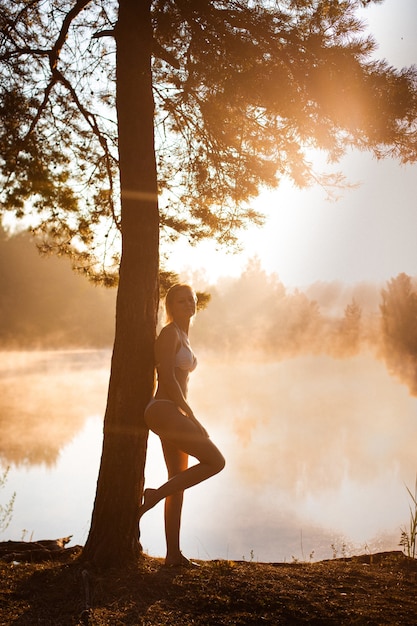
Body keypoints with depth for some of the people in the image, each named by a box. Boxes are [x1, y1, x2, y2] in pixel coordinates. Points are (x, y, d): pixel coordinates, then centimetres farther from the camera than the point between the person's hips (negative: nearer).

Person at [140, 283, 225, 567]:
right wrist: (192, 416, -16)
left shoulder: (183, 337, 20)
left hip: (173, 414, 10)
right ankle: (155, 495, -6)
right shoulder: (169, 333, -8)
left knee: (179, 486, 10)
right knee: (216, 461, -11)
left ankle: (173, 554, 15)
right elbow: (167, 377, -17)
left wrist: (188, 418, 21)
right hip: (165, 411, -10)